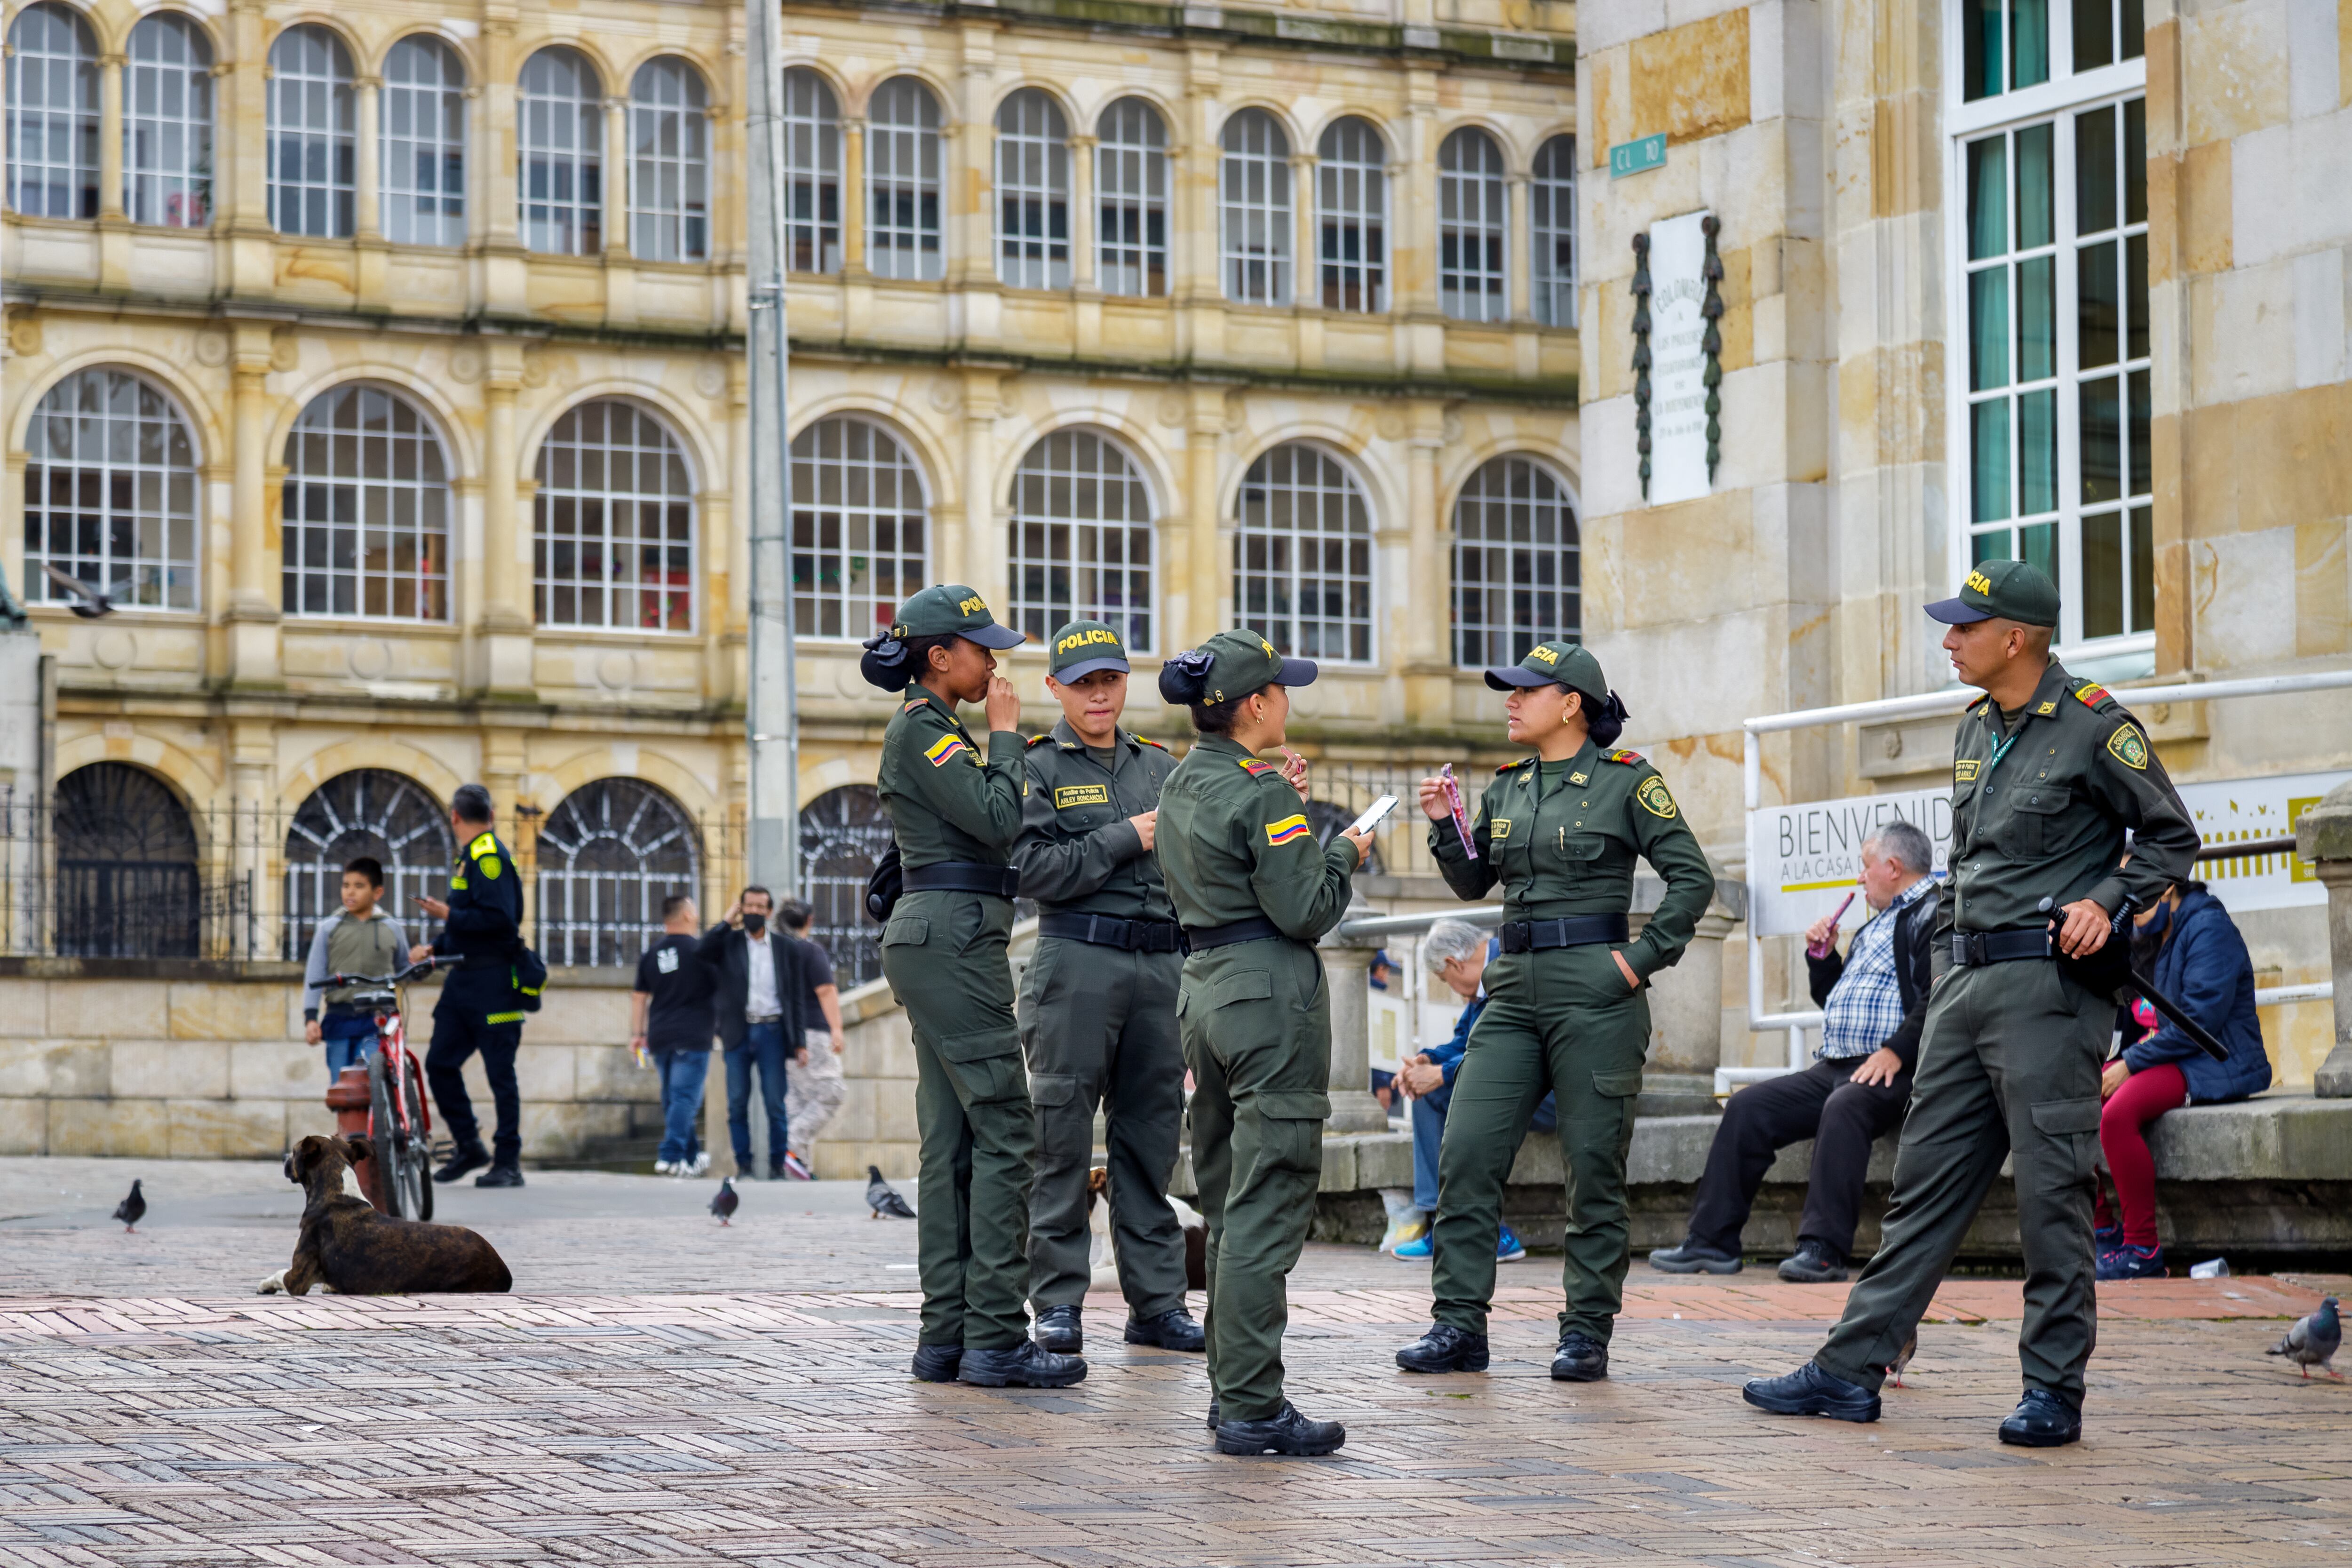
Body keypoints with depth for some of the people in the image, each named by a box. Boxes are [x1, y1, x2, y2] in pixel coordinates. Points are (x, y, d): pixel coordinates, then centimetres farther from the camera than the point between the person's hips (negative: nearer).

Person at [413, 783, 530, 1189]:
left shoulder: (489, 856, -12)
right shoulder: (469, 856, 18)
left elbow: (498, 918, -23)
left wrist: (449, 915, -16)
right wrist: (434, 948, 13)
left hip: (492, 982, -10)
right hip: (462, 980, 10)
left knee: (500, 1072, -4)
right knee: (440, 1064, 6)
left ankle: (509, 1162, 1)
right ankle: (469, 1147, 16)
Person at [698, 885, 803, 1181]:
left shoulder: (785, 948, 9)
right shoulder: (728, 942, 7)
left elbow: (794, 998, 9)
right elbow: (701, 951, -15)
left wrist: (798, 1043, 5)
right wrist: (727, 922, -7)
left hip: (772, 1032, 0)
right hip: (738, 1033, 0)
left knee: (775, 1104, -3)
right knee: (737, 1104, 1)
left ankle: (777, 1165, 4)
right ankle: (744, 1164, 8)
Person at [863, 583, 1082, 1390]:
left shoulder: (932, 731, 20)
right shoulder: (920, 731, -11)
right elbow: (996, 820, -18)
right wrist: (1006, 732, -9)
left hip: (937, 941, 11)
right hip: (953, 937, -11)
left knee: (951, 1141, 8)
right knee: (1005, 1132, -10)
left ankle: (946, 1336, 9)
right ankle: (996, 1336, -11)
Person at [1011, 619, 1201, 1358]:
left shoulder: (1161, 766, 17)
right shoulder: (1037, 768, 2)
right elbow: (1034, 869, -11)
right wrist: (1126, 839, -9)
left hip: (1161, 964, 5)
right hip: (1076, 963, -4)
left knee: (1151, 1136, 6)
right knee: (1063, 1139, -3)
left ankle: (1157, 1302, 11)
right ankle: (1059, 1303, 2)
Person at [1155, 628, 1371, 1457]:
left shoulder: (1183, 782, 11)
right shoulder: (1261, 790, -15)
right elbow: (1304, 912, -17)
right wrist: (1345, 852, -1)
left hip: (1205, 985, 9)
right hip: (1271, 991, -9)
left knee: (1228, 1202, 16)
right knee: (1267, 1208, -8)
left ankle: (1229, 1387, 22)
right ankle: (1251, 1408, -10)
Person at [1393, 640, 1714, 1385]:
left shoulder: (1626, 781, -4)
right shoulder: (1508, 786, 13)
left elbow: (1693, 879, -4)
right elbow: (1474, 881, 19)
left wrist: (1643, 958, -9)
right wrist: (1444, 825, 3)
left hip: (1595, 994, -6)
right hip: (1515, 989, 6)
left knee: (1594, 1167, -1)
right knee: (1466, 1151, -1)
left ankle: (1587, 1333, 7)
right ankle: (1459, 1324, 4)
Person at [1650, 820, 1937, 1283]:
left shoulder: (1935, 915, -3)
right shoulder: (1875, 925, 27)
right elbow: (1832, 999, 34)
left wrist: (1896, 1052, -25)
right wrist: (1821, 957, 17)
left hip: (1892, 1070, -9)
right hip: (1834, 1067, 9)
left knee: (1844, 1108, -37)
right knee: (1749, 1106, -2)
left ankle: (1822, 1249, -40)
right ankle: (1712, 1240, -3)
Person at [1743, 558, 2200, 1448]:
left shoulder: (2093, 725, -7)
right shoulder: (1977, 729, 15)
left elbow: (2171, 838, -2)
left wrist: (2107, 903, -14)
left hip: (2046, 984, -8)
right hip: (1963, 981, 8)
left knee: (2051, 1190, -5)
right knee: (1925, 1178, 8)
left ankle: (2055, 1390, 2)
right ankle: (1852, 1371, 10)